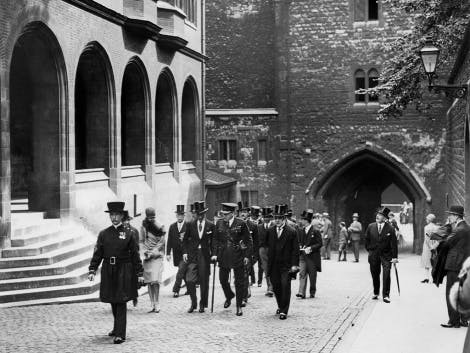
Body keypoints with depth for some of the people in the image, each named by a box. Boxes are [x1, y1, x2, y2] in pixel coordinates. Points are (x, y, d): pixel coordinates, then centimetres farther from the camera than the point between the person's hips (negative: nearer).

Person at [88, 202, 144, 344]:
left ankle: (120, 334, -3)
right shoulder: (103, 234, 5)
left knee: (121, 302, -5)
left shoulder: (128, 234, -1)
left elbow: (135, 255, 1)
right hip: (108, 271, 3)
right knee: (113, 302, 13)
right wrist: (92, 270, -4)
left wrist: (139, 273, -1)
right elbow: (97, 253, 5)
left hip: (123, 272, -3)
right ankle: (117, 328, 32)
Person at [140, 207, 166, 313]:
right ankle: (152, 305, 7)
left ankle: (157, 305, -7)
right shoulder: (143, 227, 8)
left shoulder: (160, 227, -3)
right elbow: (141, 241, 11)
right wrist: (144, 252, -5)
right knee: (149, 282, 2)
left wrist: (153, 253, -11)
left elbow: (161, 243, -3)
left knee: (155, 281, -13)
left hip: (157, 256, -4)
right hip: (147, 257, 4)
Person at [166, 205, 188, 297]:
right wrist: (168, 253, 3)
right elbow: (169, 241, 7)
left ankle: (176, 290, -7)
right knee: (184, 272, 12)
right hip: (177, 254, 4)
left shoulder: (188, 226, -4)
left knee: (180, 272, -12)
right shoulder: (172, 226, 8)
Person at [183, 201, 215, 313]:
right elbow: (185, 240, 11)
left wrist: (213, 254, -4)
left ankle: (202, 304, 18)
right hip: (192, 255, 1)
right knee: (190, 280, -8)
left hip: (205, 255, -1)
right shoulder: (191, 225, 6)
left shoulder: (211, 226, 2)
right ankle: (193, 303, 8)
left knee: (204, 282, 5)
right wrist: (185, 252, 0)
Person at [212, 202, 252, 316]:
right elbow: (216, 240, 9)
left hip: (238, 256, -3)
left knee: (239, 282, 1)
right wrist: (214, 253, -1)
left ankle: (239, 306, 12)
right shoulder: (219, 224, 4)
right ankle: (229, 296, 39)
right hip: (223, 257, 3)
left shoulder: (241, 224, -7)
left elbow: (248, 240, -2)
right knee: (223, 280, 9)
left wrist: (247, 255, -5)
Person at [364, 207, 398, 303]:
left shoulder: (390, 228, -7)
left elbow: (394, 243, -7)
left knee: (386, 275, -11)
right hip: (374, 255, 3)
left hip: (386, 255, -3)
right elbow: (367, 239, 13)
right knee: (375, 275, 10)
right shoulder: (371, 226, 1)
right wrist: (369, 250, 9)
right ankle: (376, 293, 26)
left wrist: (394, 257, -9)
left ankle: (386, 295, -3)